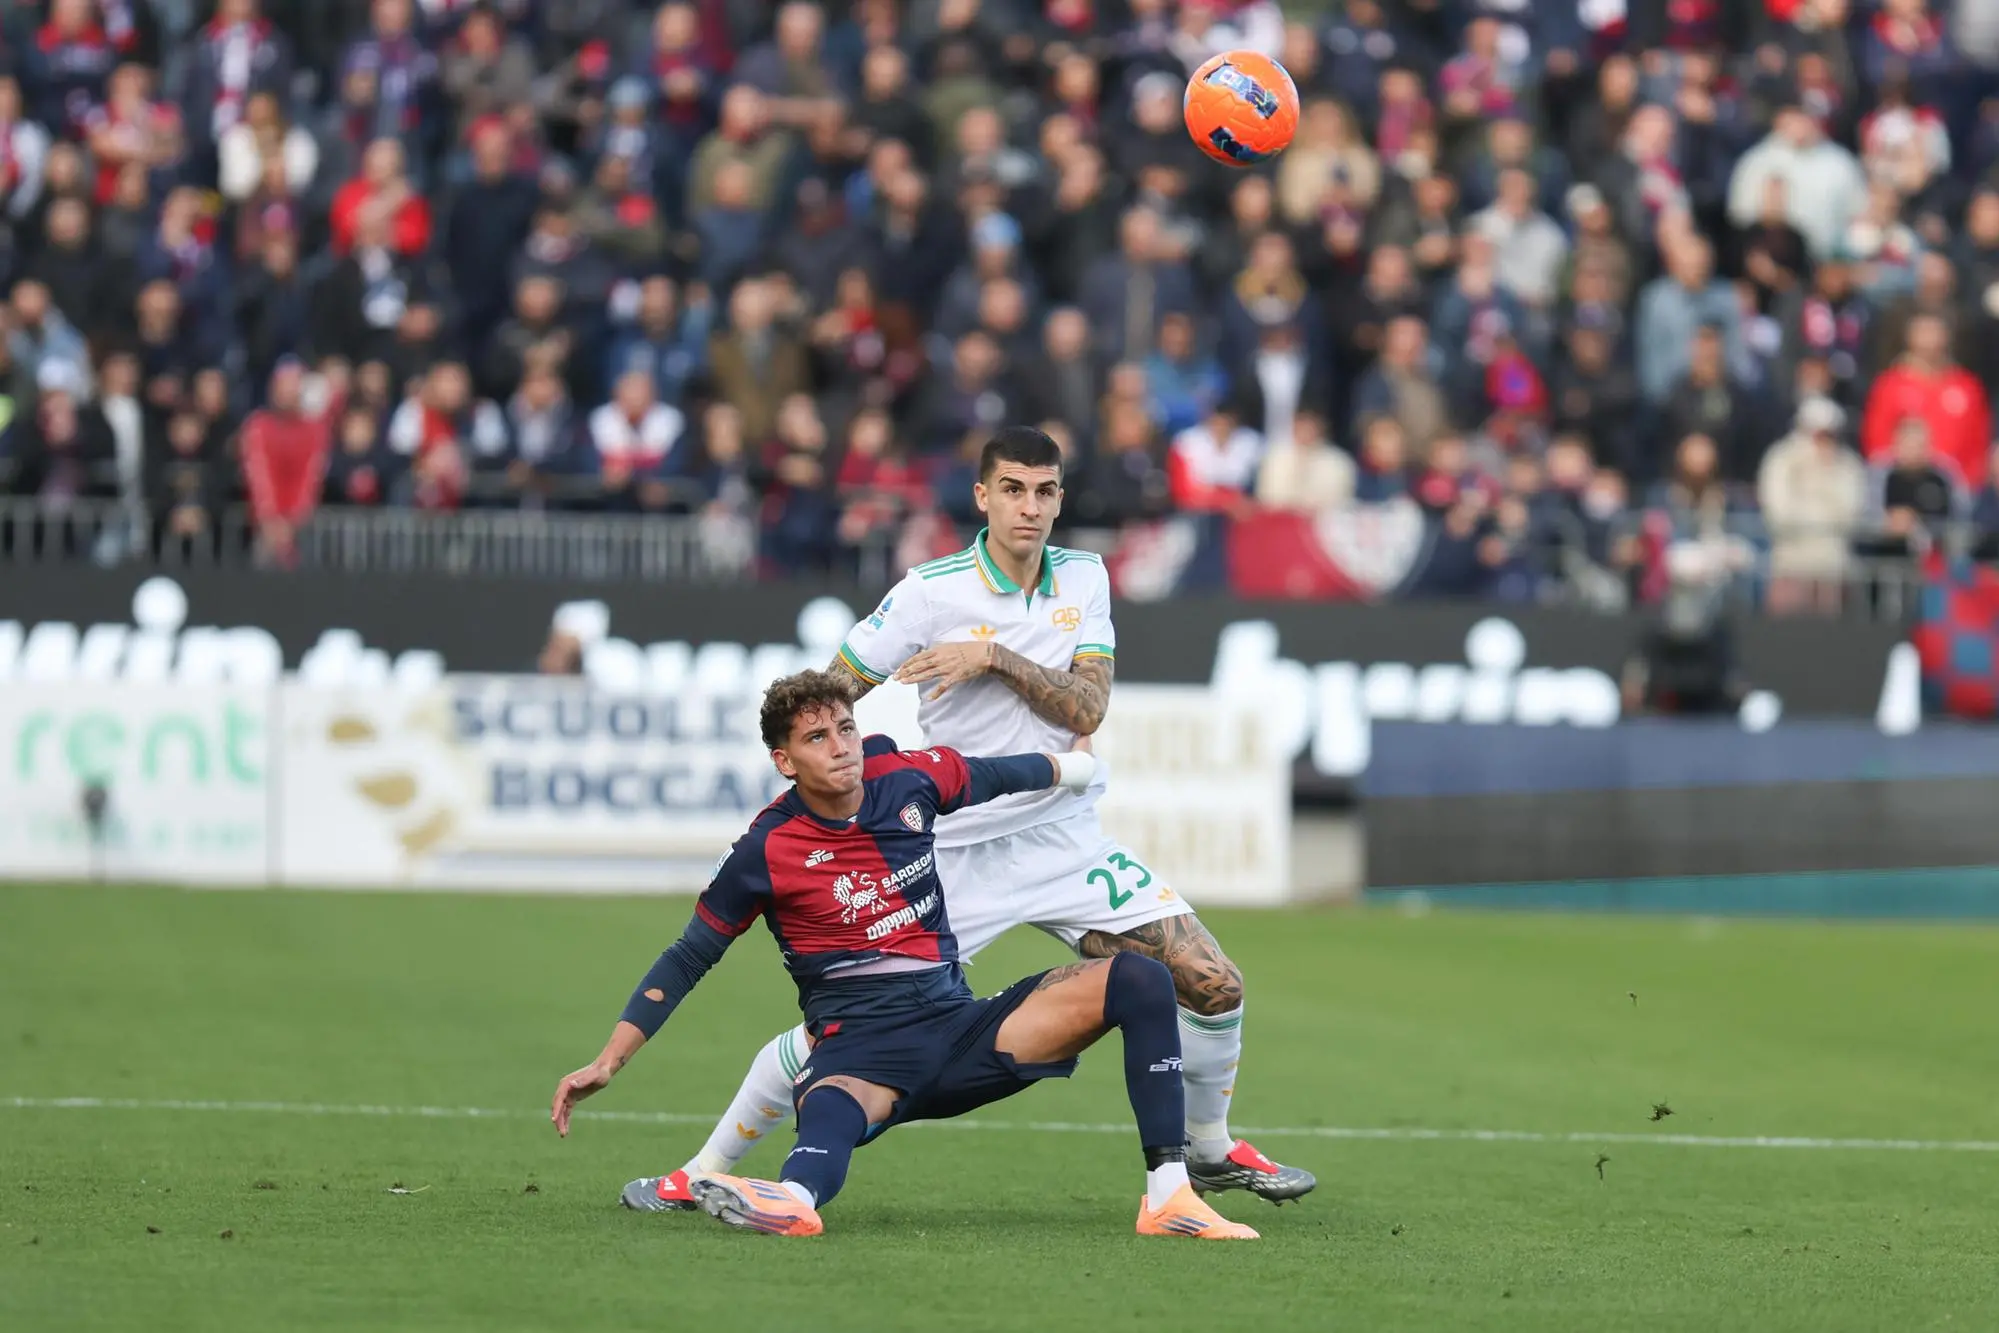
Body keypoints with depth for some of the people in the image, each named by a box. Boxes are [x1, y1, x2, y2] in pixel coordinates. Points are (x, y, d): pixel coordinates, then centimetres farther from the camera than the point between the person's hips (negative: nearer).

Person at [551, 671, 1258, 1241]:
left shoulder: (907, 779, 5)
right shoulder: (766, 851, -5)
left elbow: (998, 776, 29)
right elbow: (686, 961, 3)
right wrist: (607, 1063, -2)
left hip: (961, 1025, 5)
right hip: (861, 1050, -5)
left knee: (1140, 980, -13)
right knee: (832, 1109, -43)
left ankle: (1168, 1197, -21)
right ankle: (794, 1198, -79)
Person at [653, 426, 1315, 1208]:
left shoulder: (1083, 579, 2)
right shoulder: (930, 592, -10)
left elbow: (1088, 710, -10)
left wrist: (996, 657, -21)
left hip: (1063, 841, 4)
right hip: (950, 851, -4)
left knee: (1212, 985, -3)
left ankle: (1209, 1149, 21)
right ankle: (706, 1168, 5)